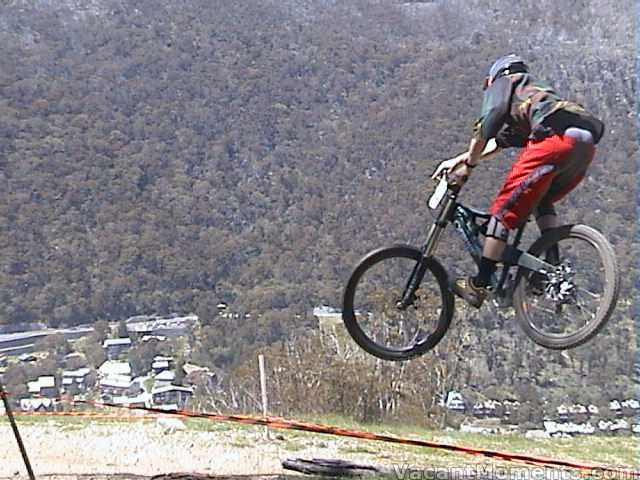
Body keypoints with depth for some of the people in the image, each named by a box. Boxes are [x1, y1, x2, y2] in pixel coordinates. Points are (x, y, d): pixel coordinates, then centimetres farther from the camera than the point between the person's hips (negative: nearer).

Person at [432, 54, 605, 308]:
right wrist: (458, 160, 44)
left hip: (555, 137, -8)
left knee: (505, 209, -3)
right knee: (541, 201, 28)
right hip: (586, 146, 8)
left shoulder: (503, 82, 24)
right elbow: (499, 142, 45)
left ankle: (479, 285, -5)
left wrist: (468, 165, 8)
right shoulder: (535, 91, 45)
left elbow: (487, 124, 3)